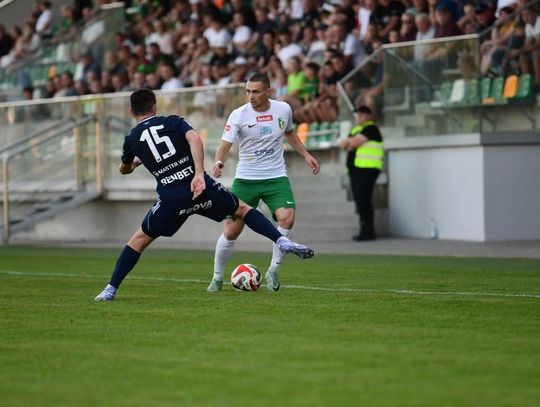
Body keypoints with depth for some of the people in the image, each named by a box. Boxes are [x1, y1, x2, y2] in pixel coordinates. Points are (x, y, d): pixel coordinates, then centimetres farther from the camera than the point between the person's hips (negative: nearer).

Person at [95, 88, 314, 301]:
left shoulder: (132, 139, 12)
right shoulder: (173, 122, 10)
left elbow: (124, 169, 31)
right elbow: (195, 139, -11)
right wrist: (199, 174, -18)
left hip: (171, 200, 0)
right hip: (201, 188, 0)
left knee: (140, 238, 15)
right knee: (243, 209, 20)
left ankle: (111, 290, 10)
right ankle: (282, 241, 3)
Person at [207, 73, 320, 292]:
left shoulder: (283, 109, -1)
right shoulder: (238, 115, -11)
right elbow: (225, 145, -18)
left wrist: (306, 155, 15)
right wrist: (219, 162, -39)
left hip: (276, 177, 1)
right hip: (245, 179, -1)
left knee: (287, 218, -22)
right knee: (231, 230, -1)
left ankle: (273, 270, -4)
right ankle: (217, 278, 20)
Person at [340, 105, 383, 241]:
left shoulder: (371, 128, -7)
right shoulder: (356, 129, 22)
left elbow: (354, 143, -16)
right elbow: (344, 144, 15)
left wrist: (348, 141, 4)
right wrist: (350, 141, -5)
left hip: (367, 169, -9)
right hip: (355, 169, 9)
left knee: (363, 200, -12)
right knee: (359, 201, 8)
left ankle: (367, 232, -12)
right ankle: (365, 231, 12)